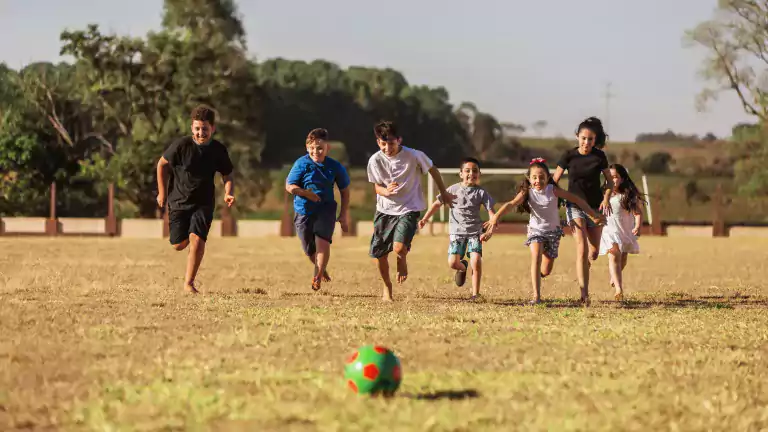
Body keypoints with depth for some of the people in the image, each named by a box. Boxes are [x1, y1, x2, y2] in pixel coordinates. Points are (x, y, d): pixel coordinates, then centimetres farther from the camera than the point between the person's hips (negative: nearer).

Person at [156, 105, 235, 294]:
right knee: (179, 245, 3)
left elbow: (227, 176, 6)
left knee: (197, 239, -19)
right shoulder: (182, 145, -15)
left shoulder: (218, 150, -8)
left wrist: (228, 193, -13)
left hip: (203, 202, 0)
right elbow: (162, 164, -1)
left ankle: (189, 283, -7)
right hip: (178, 200, 0)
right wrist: (162, 192, 0)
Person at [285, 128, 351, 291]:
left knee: (322, 241, -21)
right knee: (309, 250, 10)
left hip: (325, 209, -1)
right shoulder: (301, 164, -10)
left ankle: (317, 277, -9)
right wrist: (305, 193, -29)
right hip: (303, 211, 1)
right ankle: (321, 269, 42)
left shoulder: (335, 167, -5)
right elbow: (289, 186, -10)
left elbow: (344, 190, 6)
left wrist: (343, 215, 4)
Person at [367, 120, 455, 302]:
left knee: (399, 248, -24)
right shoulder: (375, 160, -9)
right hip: (384, 210, 3)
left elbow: (433, 170, 2)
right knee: (378, 253, 3)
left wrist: (444, 193, 13)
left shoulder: (414, 156, -16)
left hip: (408, 209, -3)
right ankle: (387, 287, 31)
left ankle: (402, 261, 16)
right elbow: (377, 186, 2)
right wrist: (386, 191, -24)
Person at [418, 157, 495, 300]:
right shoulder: (454, 189, 1)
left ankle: (475, 293, -5)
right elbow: (437, 203, 10)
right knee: (453, 263, -12)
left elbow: (491, 213, -6)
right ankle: (463, 268, 27)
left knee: (476, 261, -19)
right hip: (457, 231, 1)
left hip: (475, 231, -1)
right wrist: (425, 218, 2)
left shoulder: (481, 192, -2)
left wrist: (489, 232, -20)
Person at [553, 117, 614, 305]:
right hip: (575, 206, -2)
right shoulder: (569, 156, -6)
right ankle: (584, 294, -21)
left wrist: (606, 198, -11)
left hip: (596, 206, 2)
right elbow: (554, 181, 0)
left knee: (593, 253, 7)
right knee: (582, 249, -18)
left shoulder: (599, 156, -2)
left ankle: (583, 267, 45)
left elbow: (610, 181, 7)